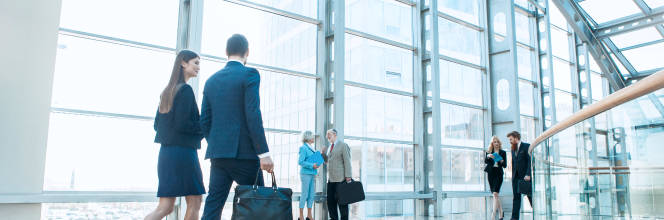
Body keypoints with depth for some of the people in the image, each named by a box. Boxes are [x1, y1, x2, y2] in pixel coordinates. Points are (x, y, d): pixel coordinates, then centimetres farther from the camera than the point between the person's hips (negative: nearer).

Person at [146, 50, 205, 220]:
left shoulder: (167, 91, 16)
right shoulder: (185, 90, -10)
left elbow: (157, 125, 17)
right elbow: (182, 124, -17)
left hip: (166, 153, 8)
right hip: (183, 152, -8)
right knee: (194, 202, 4)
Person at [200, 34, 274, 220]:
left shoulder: (212, 80, 13)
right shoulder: (249, 74, -5)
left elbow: (204, 121, 12)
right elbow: (253, 115, -15)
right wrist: (264, 153, -15)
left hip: (217, 153, 6)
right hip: (244, 151, -5)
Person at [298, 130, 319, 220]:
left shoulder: (310, 148, 17)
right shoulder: (303, 148, -9)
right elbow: (300, 162, -16)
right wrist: (312, 166, -20)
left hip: (311, 174, 9)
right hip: (305, 174, -9)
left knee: (311, 195, 9)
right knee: (304, 195, -5)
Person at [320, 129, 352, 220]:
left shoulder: (343, 145, -4)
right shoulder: (330, 147, 20)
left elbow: (347, 162, -10)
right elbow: (327, 161, 24)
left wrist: (348, 177, -15)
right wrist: (323, 153, 7)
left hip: (340, 178, -8)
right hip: (331, 179, 8)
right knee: (330, 200, 8)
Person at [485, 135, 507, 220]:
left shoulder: (503, 152, 6)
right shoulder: (489, 152, 9)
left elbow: (505, 165, 3)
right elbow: (485, 162, -6)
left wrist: (502, 161, -18)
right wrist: (488, 156, -25)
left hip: (498, 174, -3)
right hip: (491, 174, 3)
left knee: (495, 193, -17)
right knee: (495, 195, 10)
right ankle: (501, 213, 25)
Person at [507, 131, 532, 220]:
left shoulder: (527, 146, -5)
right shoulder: (513, 149, 16)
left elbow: (530, 161, -10)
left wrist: (528, 174, -17)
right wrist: (513, 175, 10)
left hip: (525, 176, -6)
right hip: (516, 176, 6)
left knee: (530, 196, 4)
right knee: (516, 197, 2)